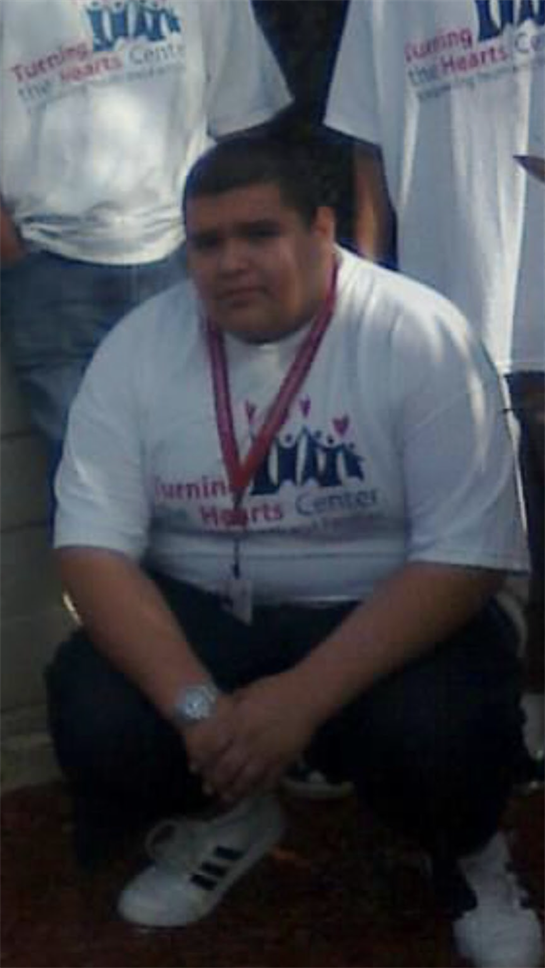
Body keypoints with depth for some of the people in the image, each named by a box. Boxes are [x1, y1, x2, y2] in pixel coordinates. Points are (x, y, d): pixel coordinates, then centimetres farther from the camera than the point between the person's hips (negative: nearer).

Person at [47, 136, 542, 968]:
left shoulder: (419, 335, -15)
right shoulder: (138, 346, -6)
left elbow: (464, 559, -19)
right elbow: (93, 546, -10)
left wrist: (304, 698, -29)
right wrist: (195, 703, -27)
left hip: (386, 617, -3)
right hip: (200, 614, 3)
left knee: (438, 738, -34)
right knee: (96, 722, -25)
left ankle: (468, 855, 6)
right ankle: (227, 816, 11)